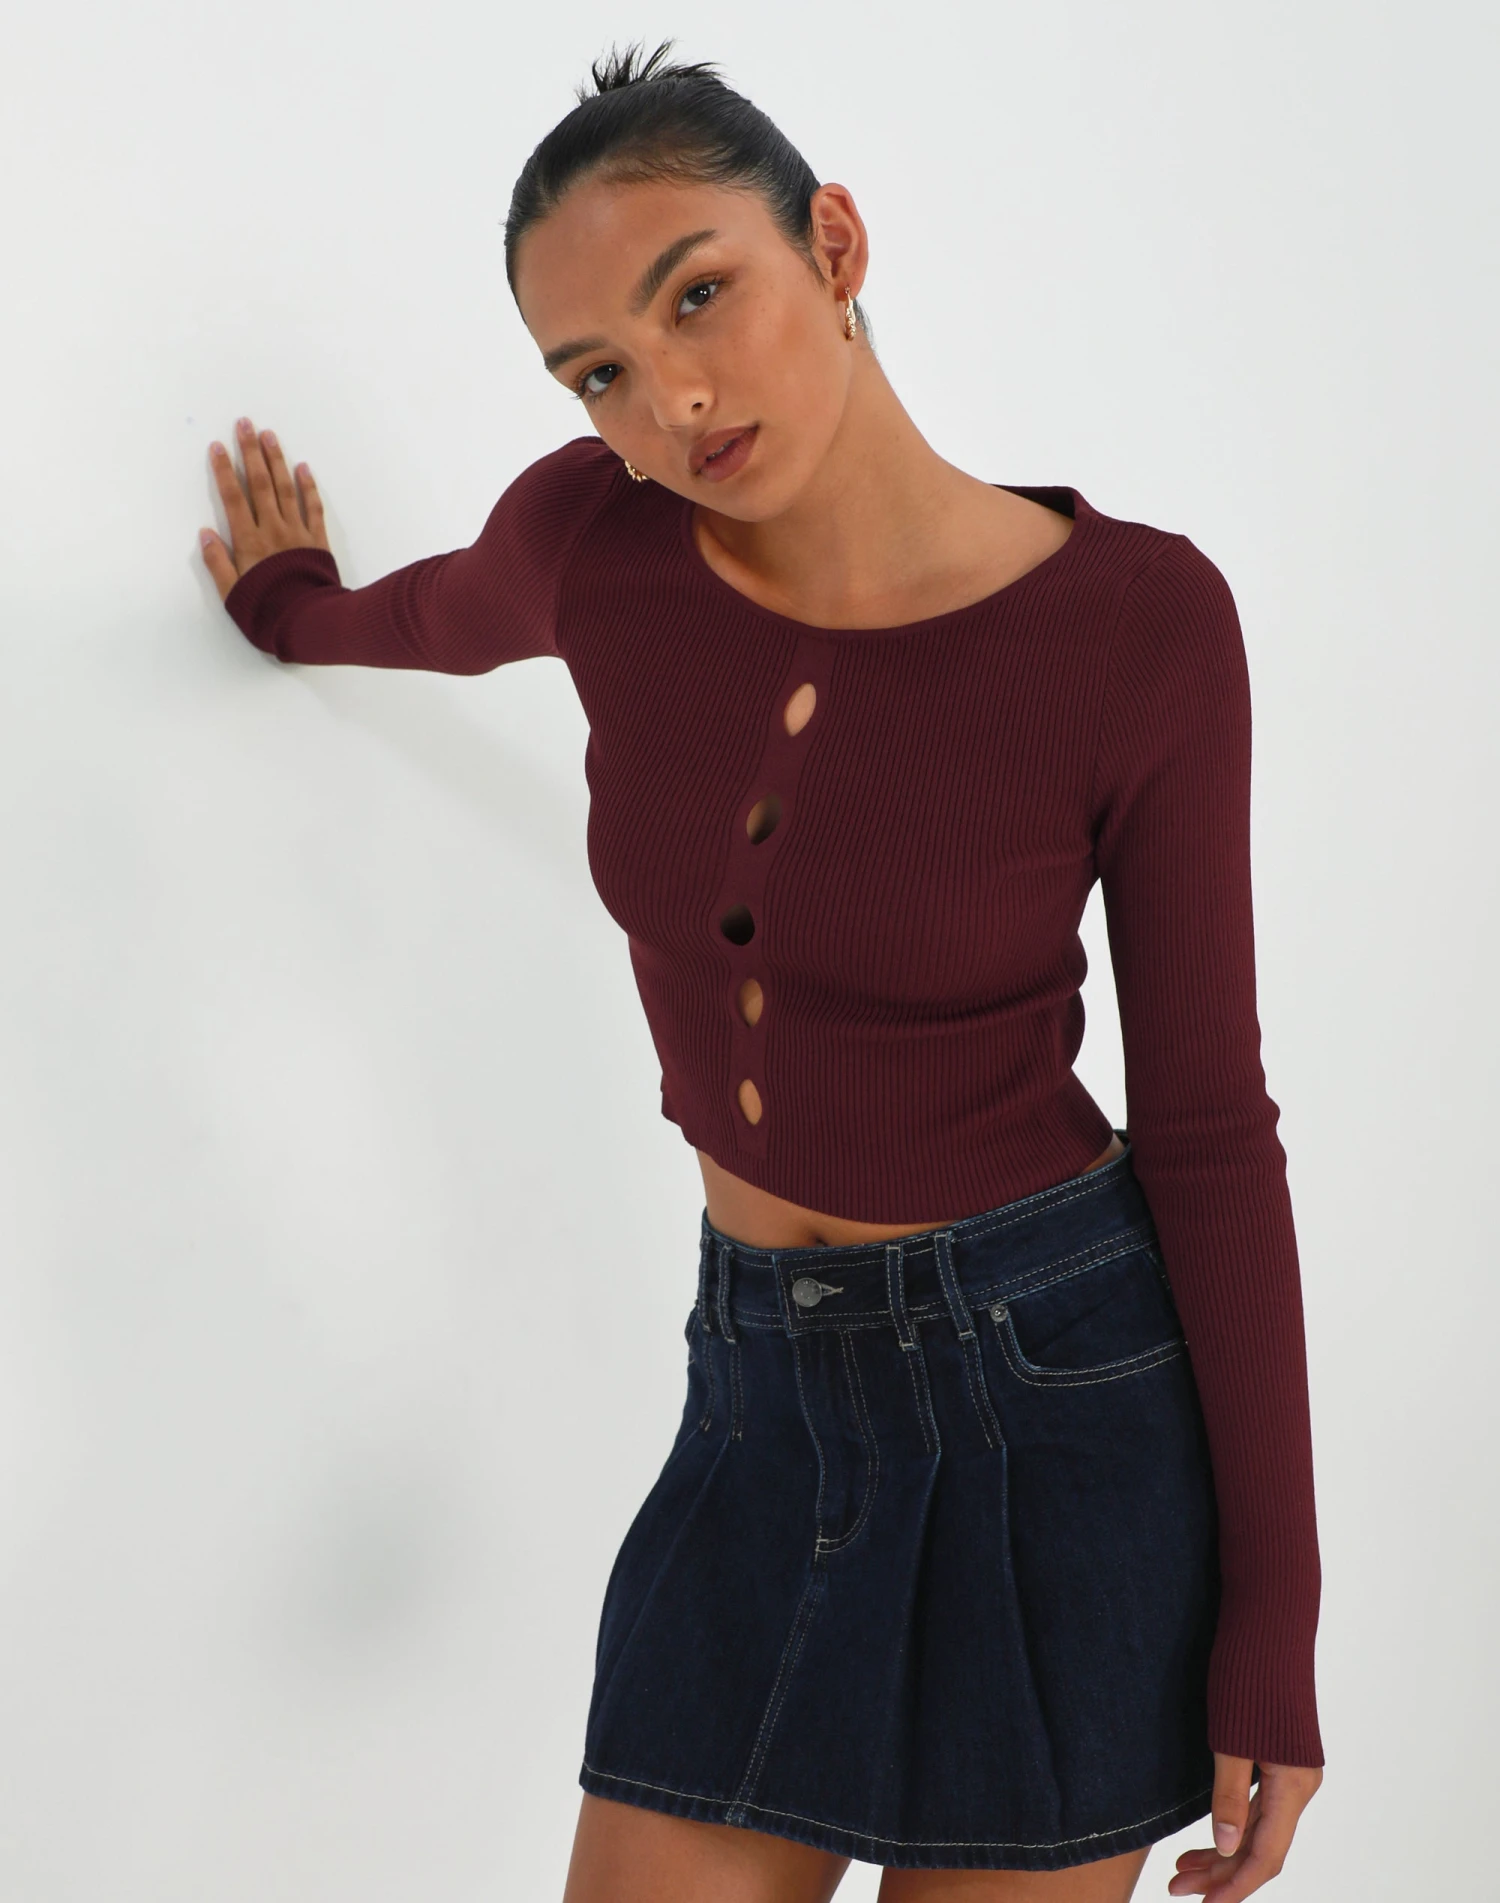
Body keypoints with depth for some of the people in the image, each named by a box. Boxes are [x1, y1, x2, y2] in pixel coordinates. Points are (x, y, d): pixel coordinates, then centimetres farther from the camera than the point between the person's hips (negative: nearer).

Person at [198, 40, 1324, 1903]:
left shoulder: (1136, 620, -16)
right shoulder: (593, 538, -8)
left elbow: (1206, 1118, -10)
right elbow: (446, 612, 19)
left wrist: (1272, 1626, -8)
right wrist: (295, 610, 41)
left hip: (1059, 1391, -4)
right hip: (771, 1392, 4)